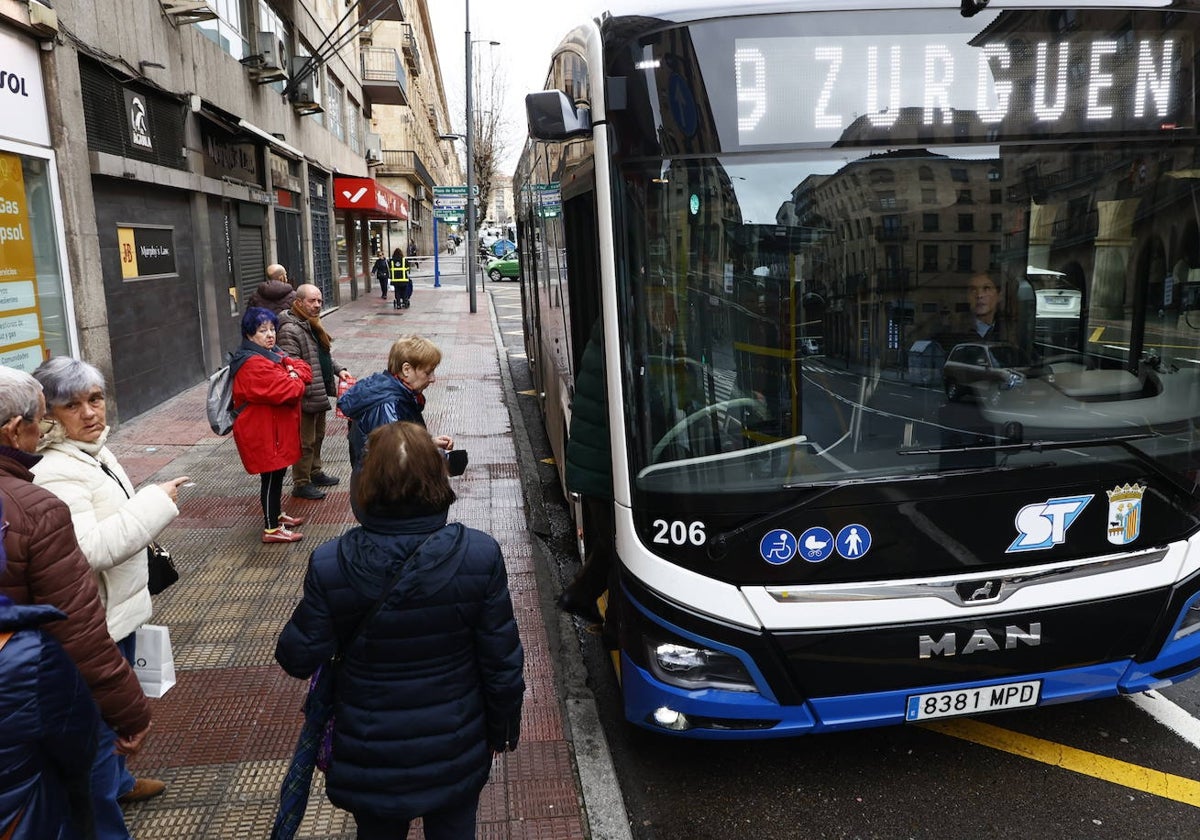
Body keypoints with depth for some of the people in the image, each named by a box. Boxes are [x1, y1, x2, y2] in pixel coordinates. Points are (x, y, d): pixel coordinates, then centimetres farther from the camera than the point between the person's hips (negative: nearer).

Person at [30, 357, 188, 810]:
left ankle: (118, 780, 47)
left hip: (119, 607, 10)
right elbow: (87, 550, -35)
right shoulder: (55, 473, -27)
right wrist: (155, 501, -29)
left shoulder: (93, 450, 5)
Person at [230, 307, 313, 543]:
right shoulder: (252, 364, -21)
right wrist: (296, 381, -7)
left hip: (276, 429, 10)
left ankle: (277, 514, 37)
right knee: (272, 477, -2)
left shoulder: (271, 355, 12)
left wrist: (294, 373, -14)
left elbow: (304, 368, 7)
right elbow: (287, 391, -28)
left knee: (277, 473, 21)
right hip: (263, 432, -10)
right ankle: (272, 529, 8)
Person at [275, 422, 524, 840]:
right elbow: (502, 661, -13)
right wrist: (503, 728, 4)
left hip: (370, 756, 0)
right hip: (455, 751, 0)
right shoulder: (479, 554, -22)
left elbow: (298, 659, -10)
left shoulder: (331, 564, -23)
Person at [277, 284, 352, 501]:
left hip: (319, 394, 10)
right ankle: (301, 483, 11)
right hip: (305, 398, -10)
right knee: (305, 442, 0)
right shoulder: (290, 330, -20)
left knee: (317, 436, 23)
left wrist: (338, 369, 10)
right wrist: (310, 391, -31)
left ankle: (315, 472, 38)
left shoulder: (313, 325, 14)